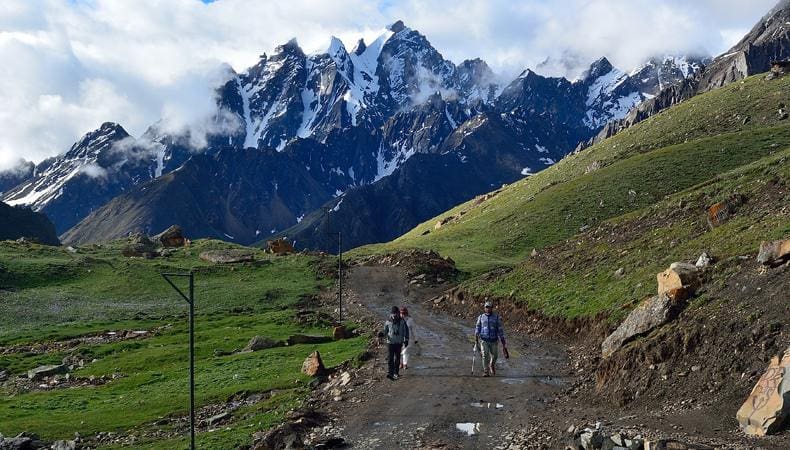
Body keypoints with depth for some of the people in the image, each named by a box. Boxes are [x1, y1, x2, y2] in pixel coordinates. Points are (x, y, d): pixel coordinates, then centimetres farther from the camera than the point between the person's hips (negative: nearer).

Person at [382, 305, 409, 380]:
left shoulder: (402, 322, -1)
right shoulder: (387, 323, -1)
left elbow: (406, 331, 8)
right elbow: (385, 333, 8)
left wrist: (406, 340, 3)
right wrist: (382, 334, -13)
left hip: (399, 343, 1)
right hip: (390, 342, -1)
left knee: (397, 358, 10)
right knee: (390, 358, -10)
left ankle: (396, 372, 24)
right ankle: (390, 373, -13)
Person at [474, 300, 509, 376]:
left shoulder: (497, 317, 0)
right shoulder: (481, 317, 4)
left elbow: (500, 329, 1)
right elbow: (477, 328, 4)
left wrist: (503, 341, -1)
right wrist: (476, 338, -10)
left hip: (493, 340, 0)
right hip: (484, 340, 0)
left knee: (494, 355, 8)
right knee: (485, 355, -13)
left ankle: (492, 366, 39)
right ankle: (486, 371, -3)